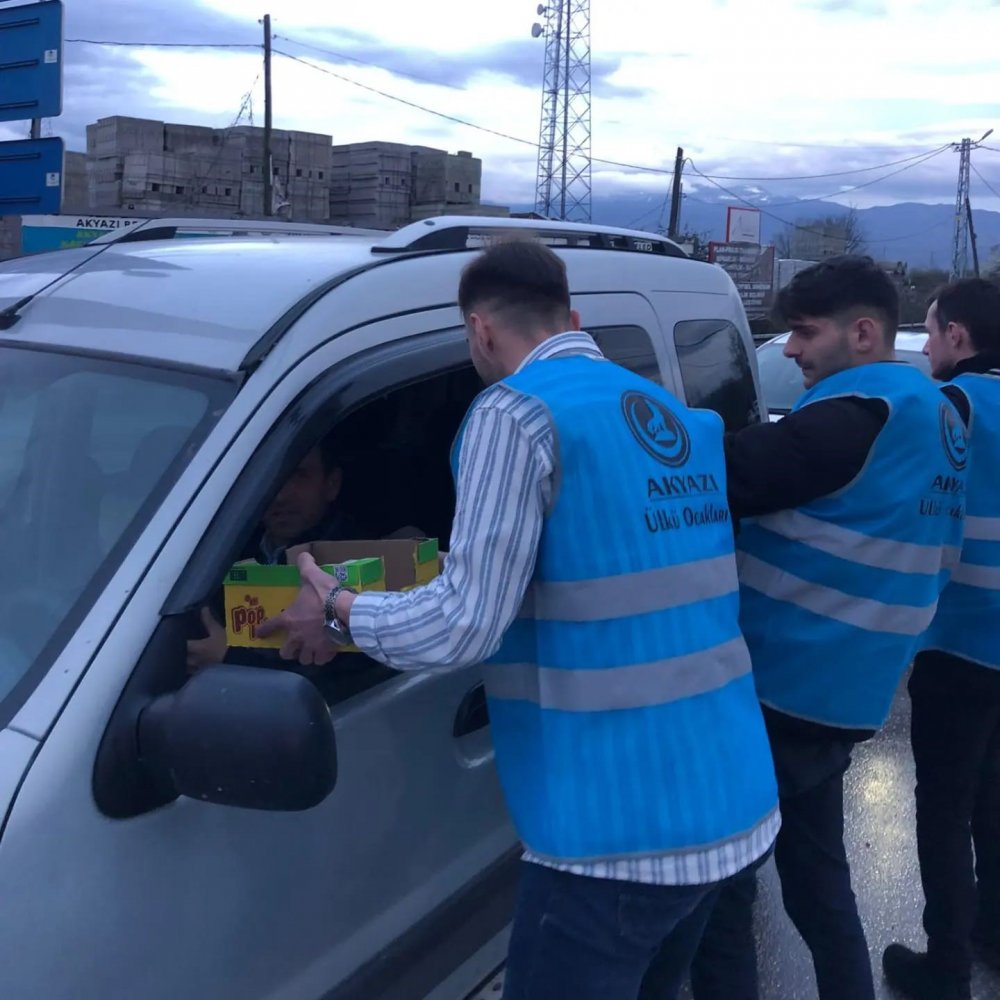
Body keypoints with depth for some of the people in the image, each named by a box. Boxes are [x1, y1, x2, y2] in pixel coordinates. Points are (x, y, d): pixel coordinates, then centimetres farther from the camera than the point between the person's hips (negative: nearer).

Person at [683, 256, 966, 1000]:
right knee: (818, 876, 22)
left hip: (778, 691, -9)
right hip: (847, 696, 9)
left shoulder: (857, 416, -18)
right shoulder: (934, 416, 12)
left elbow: (728, 476, -20)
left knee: (718, 880, 4)